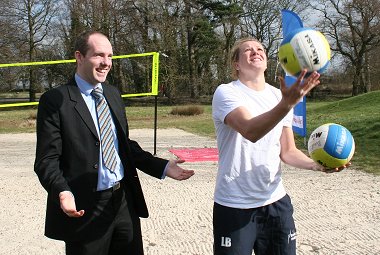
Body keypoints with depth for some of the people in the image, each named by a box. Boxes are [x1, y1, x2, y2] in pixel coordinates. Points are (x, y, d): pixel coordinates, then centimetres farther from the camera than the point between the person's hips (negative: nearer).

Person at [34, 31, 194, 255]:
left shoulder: (114, 94, 11)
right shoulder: (55, 100, -9)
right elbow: (47, 159, -11)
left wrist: (163, 167, 4)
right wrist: (62, 192, -29)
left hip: (125, 202, 6)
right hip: (84, 209, -6)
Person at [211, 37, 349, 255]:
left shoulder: (279, 96, 6)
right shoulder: (226, 93, -11)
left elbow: (287, 151, 10)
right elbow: (251, 131, -30)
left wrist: (316, 164, -7)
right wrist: (286, 104, -43)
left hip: (276, 201, 5)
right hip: (235, 206, -5)